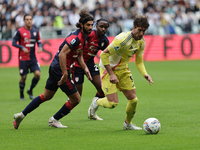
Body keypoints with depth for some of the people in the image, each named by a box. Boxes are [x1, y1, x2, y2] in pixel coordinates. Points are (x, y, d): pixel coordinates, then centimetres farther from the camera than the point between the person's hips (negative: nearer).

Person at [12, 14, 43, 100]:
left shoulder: (35, 31, 8)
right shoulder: (20, 31, -6)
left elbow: (39, 42, 17)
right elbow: (13, 43, -6)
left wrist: (40, 47, -6)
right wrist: (22, 48, -22)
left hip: (33, 58, 4)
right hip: (23, 58, -4)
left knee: (37, 74, -10)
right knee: (23, 77, 0)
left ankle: (30, 90, 14)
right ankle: (21, 94, 22)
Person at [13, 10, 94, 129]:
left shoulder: (83, 37, 10)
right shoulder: (76, 37, -21)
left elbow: (79, 56, 21)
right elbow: (62, 54, -28)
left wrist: (85, 68, 6)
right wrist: (65, 74, -29)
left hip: (55, 67, 10)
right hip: (60, 69, -10)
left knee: (46, 96, 21)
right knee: (76, 99, 0)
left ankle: (21, 115, 22)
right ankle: (54, 120, 14)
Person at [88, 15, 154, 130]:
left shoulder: (141, 42, -2)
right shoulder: (123, 39, -27)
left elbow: (139, 62, 8)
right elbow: (104, 54, -26)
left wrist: (145, 74, -12)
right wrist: (111, 74, -26)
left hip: (123, 70, 7)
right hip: (108, 69, -7)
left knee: (133, 99, 0)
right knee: (113, 103, -13)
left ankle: (128, 124, 25)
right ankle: (96, 103, 21)